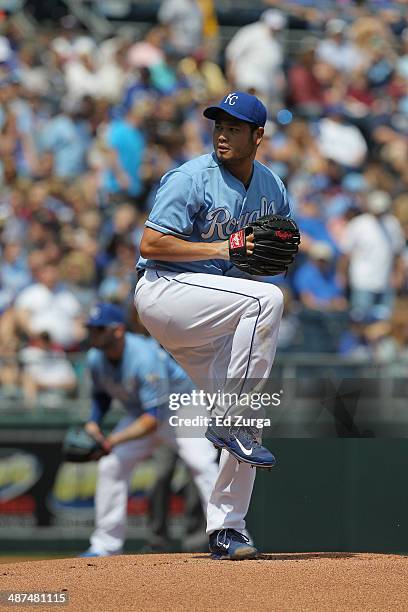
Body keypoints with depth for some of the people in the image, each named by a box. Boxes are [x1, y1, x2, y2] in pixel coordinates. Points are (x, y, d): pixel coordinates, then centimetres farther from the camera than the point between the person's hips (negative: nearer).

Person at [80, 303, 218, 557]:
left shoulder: (145, 357, -36)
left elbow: (152, 419, -37)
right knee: (111, 467, -1)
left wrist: (113, 440, -42)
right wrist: (94, 423, -10)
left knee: (202, 464, -26)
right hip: (140, 414, 7)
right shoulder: (96, 359, -14)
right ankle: (105, 545, 9)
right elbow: (101, 394, 9)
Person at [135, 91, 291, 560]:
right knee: (266, 298, -30)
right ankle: (227, 422, -25)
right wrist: (221, 248, -22)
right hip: (163, 290, -8)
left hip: (210, 320, 8)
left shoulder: (272, 188, 10)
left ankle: (225, 528, 8)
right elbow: (150, 244, -17)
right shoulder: (190, 179, -11)